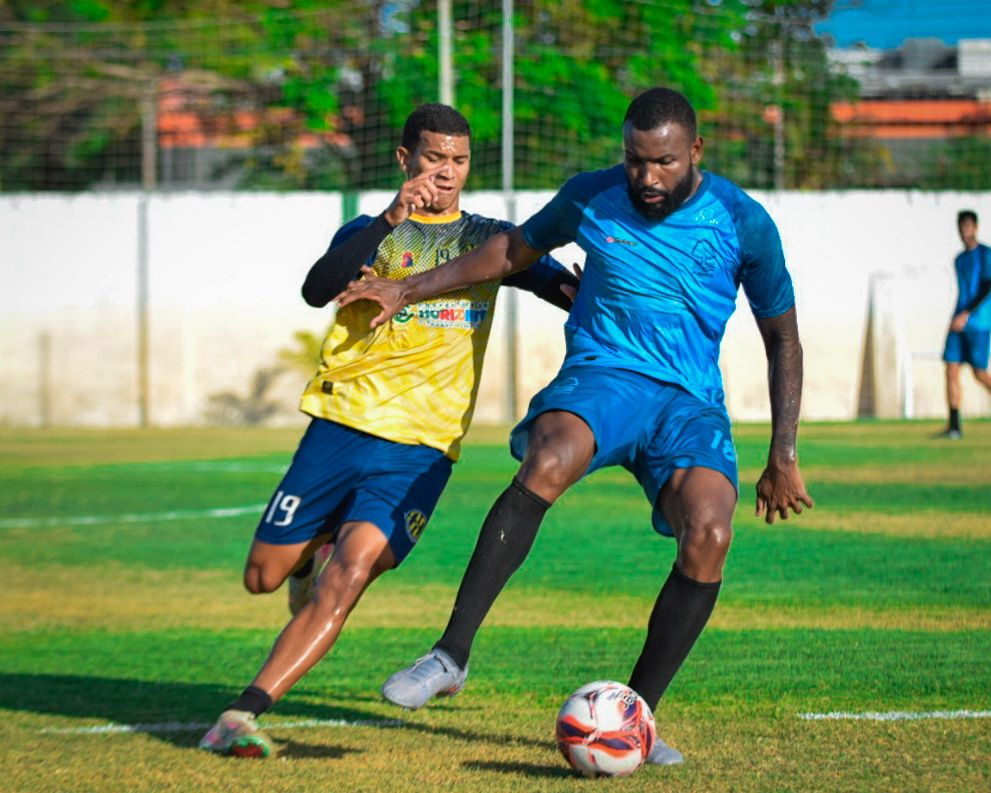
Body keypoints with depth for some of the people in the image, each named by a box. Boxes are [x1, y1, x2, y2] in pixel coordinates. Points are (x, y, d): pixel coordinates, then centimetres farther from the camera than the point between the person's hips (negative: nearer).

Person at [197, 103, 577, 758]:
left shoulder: (489, 238, 14)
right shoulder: (370, 232, 8)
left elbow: (578, 292, 10)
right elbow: (317, 289, -13)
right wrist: (391, 221, -25)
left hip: (422, 448, -1)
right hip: (342, 426, 1)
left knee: (348, 576, -21)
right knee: (263, 576, 5)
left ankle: (244, 714, -22)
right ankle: (315, 550, 41)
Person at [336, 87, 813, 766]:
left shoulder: (743, 223, -2)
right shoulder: (592, 199, 1)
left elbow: (782, 336, 7)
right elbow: (515, 250, 19)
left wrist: (783, 456, 5)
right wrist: (408, 291, 16)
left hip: (689, 399, 0)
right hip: (601, 375, 0)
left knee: (709, 533, -29)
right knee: (547, 462, -36)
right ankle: (452, 654, -33)